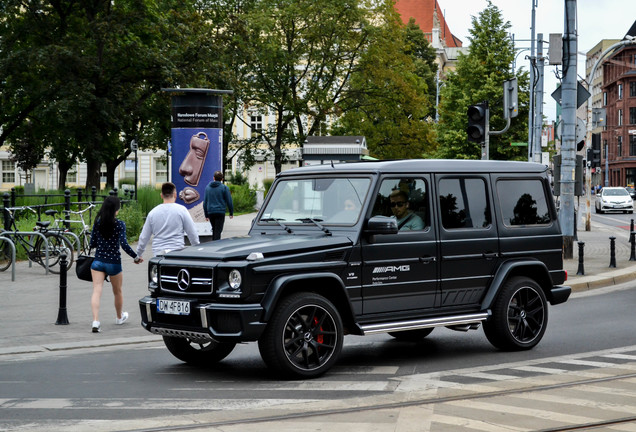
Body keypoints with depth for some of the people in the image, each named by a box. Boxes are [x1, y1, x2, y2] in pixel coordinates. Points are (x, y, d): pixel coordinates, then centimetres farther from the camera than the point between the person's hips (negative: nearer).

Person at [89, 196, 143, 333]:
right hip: (114, 262, -2)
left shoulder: (97, 223, 0)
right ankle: (119, 317, 41)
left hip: (98, 261, 2)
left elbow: (92, 243, 4)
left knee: (96, 291, -5)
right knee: (117, 291, 20)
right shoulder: (119, 224, -10)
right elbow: (124, 244, -17)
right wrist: (136, 257, -8)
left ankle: (95, 321, -22)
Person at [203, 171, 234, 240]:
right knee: (218, 230, -6)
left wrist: (206, 215, 17)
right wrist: (231, 213, 8)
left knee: (214, 229, 18)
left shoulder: (207, 187, 10)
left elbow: (205, 202, 12)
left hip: (210, 212, 4)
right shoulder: (224, 188, -3)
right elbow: (229, 201, -2)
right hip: (220, 212, -4)